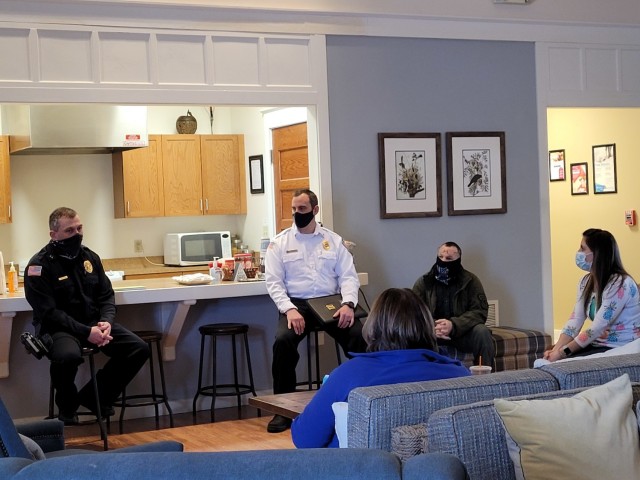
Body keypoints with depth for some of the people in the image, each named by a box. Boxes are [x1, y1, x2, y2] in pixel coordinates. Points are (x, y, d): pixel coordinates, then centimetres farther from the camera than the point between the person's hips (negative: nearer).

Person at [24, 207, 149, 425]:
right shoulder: (39, 266, -10)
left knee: (139, 349, -11)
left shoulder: (89, 257, 9)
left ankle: (95, 397, 8)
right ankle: (67, 407, -6)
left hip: (94, 323, 6)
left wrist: (106, 322, -10)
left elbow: (106, 296, 13)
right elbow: (48, 312, -16)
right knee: (68, 355, -40)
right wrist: (86, 333, -23)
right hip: (57, 328, -6)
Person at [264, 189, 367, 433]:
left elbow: (348, 276, 7)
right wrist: (289, 309, -18)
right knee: (283, 340, -31)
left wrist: (348, 303, -13)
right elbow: (274, 282, -1)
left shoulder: (333, 240, 12)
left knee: (359, 335, -26)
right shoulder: (279, 242, 7)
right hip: (296, 304, -1)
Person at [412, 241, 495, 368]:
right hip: (431, 333, 0)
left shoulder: (470, 281, 0)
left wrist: (453, 325, -26)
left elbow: (480, 311, -9)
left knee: (481, 332, -29)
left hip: (461, 331, 0)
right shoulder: (423, 282, 2)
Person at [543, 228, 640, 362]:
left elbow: (597, 328, -24)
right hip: (597, 344, 7)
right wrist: (556, 350, -17)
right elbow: (575, 320, -3)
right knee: (549, 359, -6)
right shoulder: (586, 281, 6)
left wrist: (564, 352, -23)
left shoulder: (620, 284, -21)